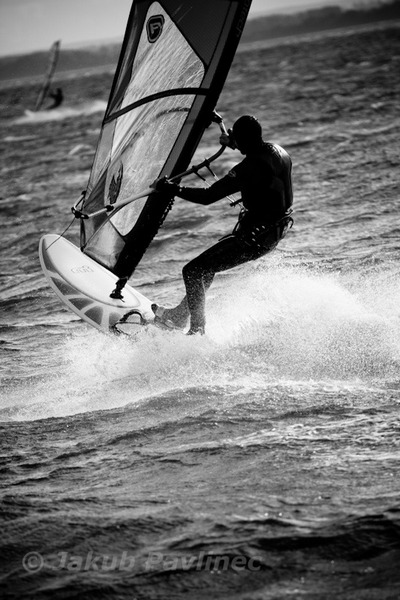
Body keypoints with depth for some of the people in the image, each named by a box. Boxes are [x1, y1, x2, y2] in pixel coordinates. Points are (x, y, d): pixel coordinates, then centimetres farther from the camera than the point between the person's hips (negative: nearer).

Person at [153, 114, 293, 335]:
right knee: (208, 263, 24)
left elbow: (208, 196, -23)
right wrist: (234, 143, 38)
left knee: (193, 271, -3)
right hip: (277, 230, 10)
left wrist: (171, 188, -13)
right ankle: (179, 315, 35)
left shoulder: (248, 169, -26)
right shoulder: (278, 152, 0)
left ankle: (197, 332, 1)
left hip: (255, 238, -10)